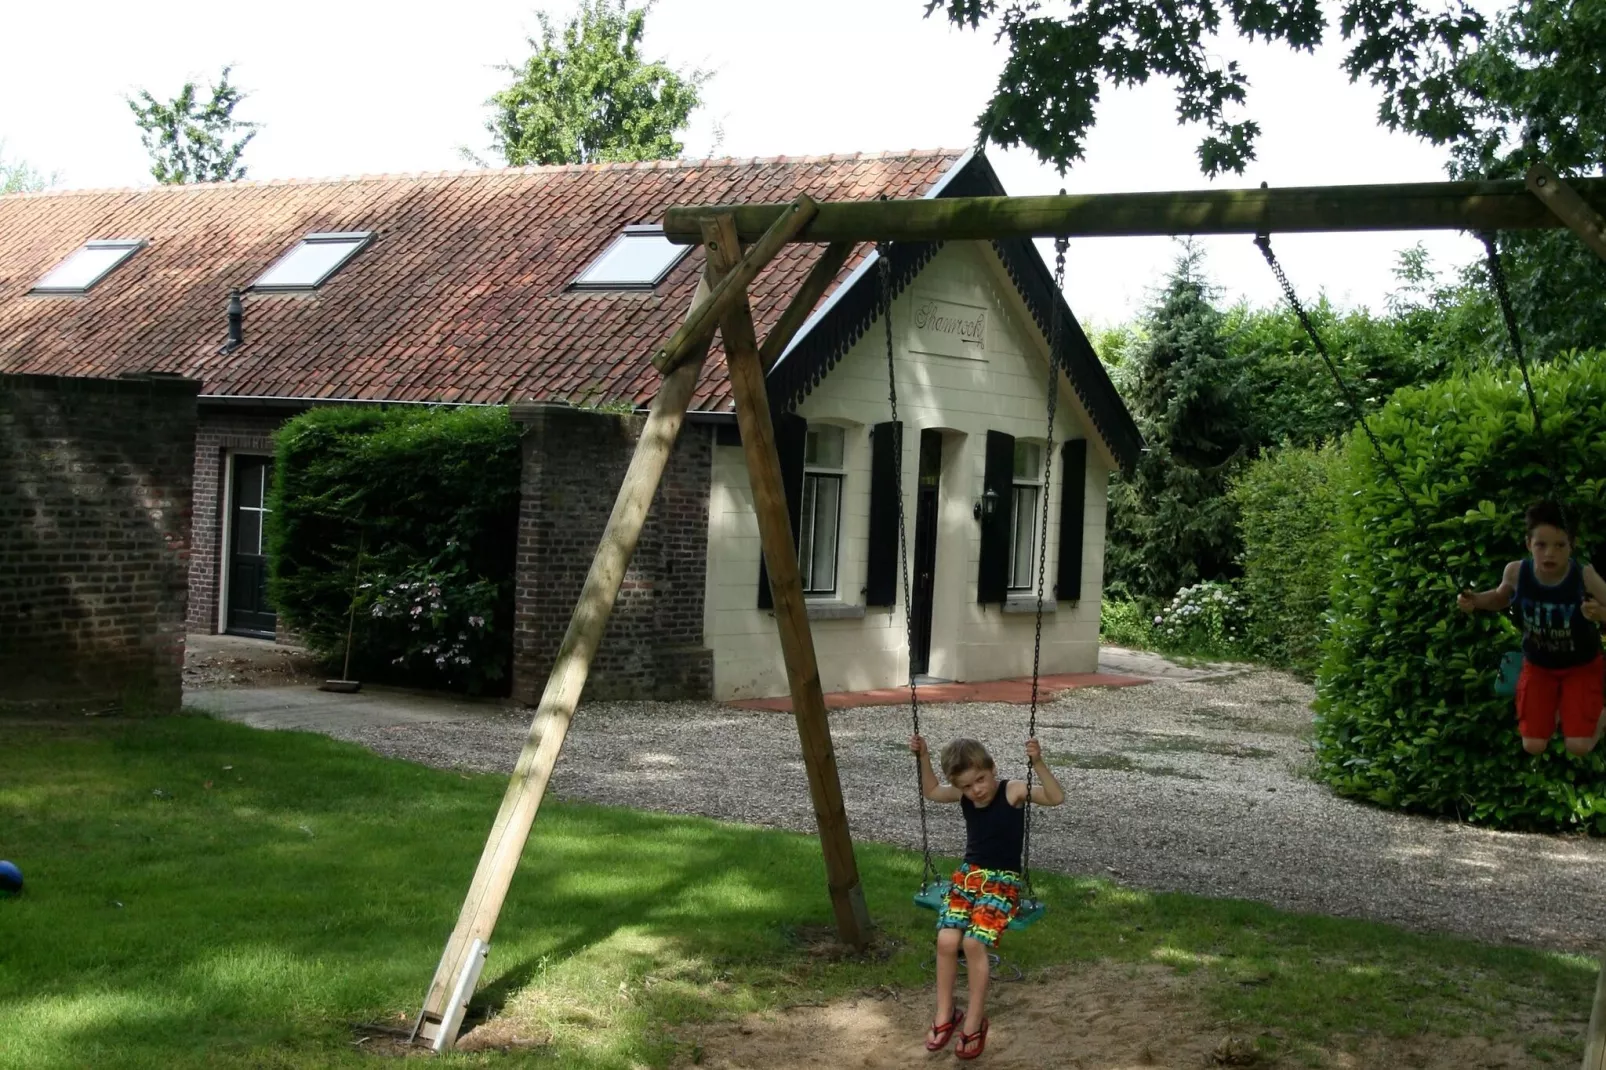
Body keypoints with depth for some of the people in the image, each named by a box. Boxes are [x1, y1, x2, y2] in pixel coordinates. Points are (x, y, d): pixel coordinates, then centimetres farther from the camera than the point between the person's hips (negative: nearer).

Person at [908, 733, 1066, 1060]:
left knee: (974, 942, -24)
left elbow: (1057, 798, -25)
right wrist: (923, 757, 5)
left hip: (1003, 880, -4)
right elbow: (930, 791, 19)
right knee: (946, 941, -17)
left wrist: (1038, 763, -38)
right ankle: (944, 1015, 2)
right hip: (969, 874, 5)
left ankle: (974, 1021, -7)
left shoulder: (1014, 791, -12)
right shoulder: (962, 795, 2)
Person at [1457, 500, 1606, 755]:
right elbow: (1501, 598, 2)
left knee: (1578, 748, -8)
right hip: (1538, 665, 2)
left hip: (1582, 666, -2)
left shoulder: (1585, 576, -31)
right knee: (1533, 747, 3)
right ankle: (1551, 706, 36)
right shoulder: (1517, 571, -22)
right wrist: (1474, 600, -18)